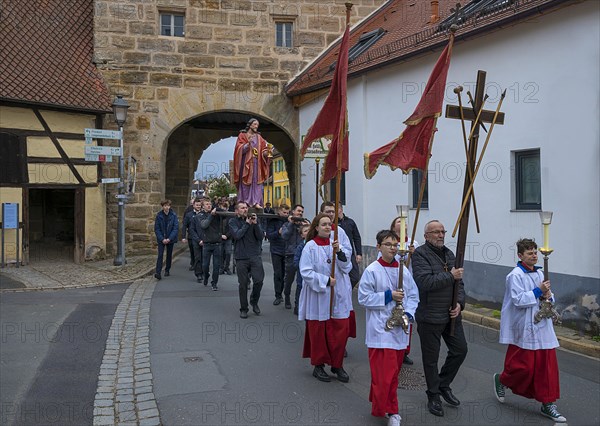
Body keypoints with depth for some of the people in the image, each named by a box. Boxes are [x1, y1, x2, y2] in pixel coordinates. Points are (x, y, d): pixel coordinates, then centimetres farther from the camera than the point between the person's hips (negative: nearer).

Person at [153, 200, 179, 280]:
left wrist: (169, 239, -15)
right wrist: (162, 239, -13)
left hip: (170, 239, 1)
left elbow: (176, 228, -7)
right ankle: (158, 272, -15)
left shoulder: (173, 215, -5)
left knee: (169, 255, 11)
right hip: (161, 239, -1)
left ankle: (167, 270, 27)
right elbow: (156, 229, -4)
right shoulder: (159, 215, -4)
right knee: (160, 255, -10)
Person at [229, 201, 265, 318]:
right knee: (243, 284, 5)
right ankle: (243, 309, 20)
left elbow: (260, 236, 0)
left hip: (255, 255, 1)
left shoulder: (253, 219, 7)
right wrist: (247, 224, -11)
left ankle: (254, 301, 20)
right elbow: (237, 235, -13)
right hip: (241, 257, -1)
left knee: (258, 280, -8)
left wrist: (255, 224, -13)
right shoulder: (233, 222, 3)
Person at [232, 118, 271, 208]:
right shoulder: (242, 135, 6)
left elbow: (263, 151, 10)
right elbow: (240, 149, -6)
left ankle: (256, 202, -11)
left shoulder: (259, 137, 16)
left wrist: (266, 152, -12)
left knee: (256, 182, -6)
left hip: (257, 164, 3)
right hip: (246, 163, -3)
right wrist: (248, 143, -22)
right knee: (245, 183, -6)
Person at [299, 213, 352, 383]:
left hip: (338, 297, 4)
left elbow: (347, 267, 0)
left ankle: (337, 365, 21)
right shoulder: (310, 247, -8)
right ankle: (318, 365, 22)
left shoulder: (336, 244, 6)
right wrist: (326, 280, -16)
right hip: (318, 297, -4)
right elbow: (306, 272, -13)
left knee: (340, 331, 5)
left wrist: (339, 252, -16)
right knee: (318, 332, 6)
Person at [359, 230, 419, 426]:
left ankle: (377, 401, 33)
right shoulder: (372, 270, -9)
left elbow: (413, 295, 8)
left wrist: (408, 313, -8)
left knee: (394, 371, 15)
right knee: (384, 372, -6)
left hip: (400, 328, 5)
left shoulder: (403, 270, 4)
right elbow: (364, 298, -9)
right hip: (380, 329, -5)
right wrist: (389, 296, -16)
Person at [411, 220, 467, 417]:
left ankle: (443, 384, 34)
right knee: (431, 358, 7)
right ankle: (433, 395, 25)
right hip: (430, 317, -7)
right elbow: (425, 282, -26)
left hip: (451, 314, 7)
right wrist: (450, 276, -20)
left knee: (460, 350, 13)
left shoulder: (449, 254, 10)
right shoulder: (420, 254, -13)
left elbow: (459, 282, 12)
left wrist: (459, 303, -4)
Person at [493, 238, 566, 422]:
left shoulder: (539, 273, 11)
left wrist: (548, 296, -3)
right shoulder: (515, 275, -13)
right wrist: (538, 291, -20)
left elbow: (548, 296, 20)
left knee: (547, 365, 6)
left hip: (543, 327, 7)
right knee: (524, 366, 1)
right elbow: (518, 300, -20)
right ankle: (501, 380, 30)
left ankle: (548, 404, 16)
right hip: (524, 329, -7)